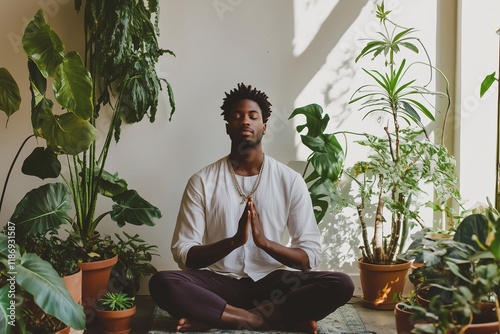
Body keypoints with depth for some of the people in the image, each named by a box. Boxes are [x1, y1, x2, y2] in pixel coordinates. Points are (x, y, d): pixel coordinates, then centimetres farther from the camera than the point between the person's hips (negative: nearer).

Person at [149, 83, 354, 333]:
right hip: (221, 282, -1)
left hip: (271, 282, 1)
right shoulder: (202, 181, -1)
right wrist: (234, 241, -22)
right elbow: (183, 253, -5)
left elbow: (311, 256, -2)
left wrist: (264, 241, -20)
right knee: (162, 283, -31)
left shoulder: (290, 180, 0)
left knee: (341, 285, -26)